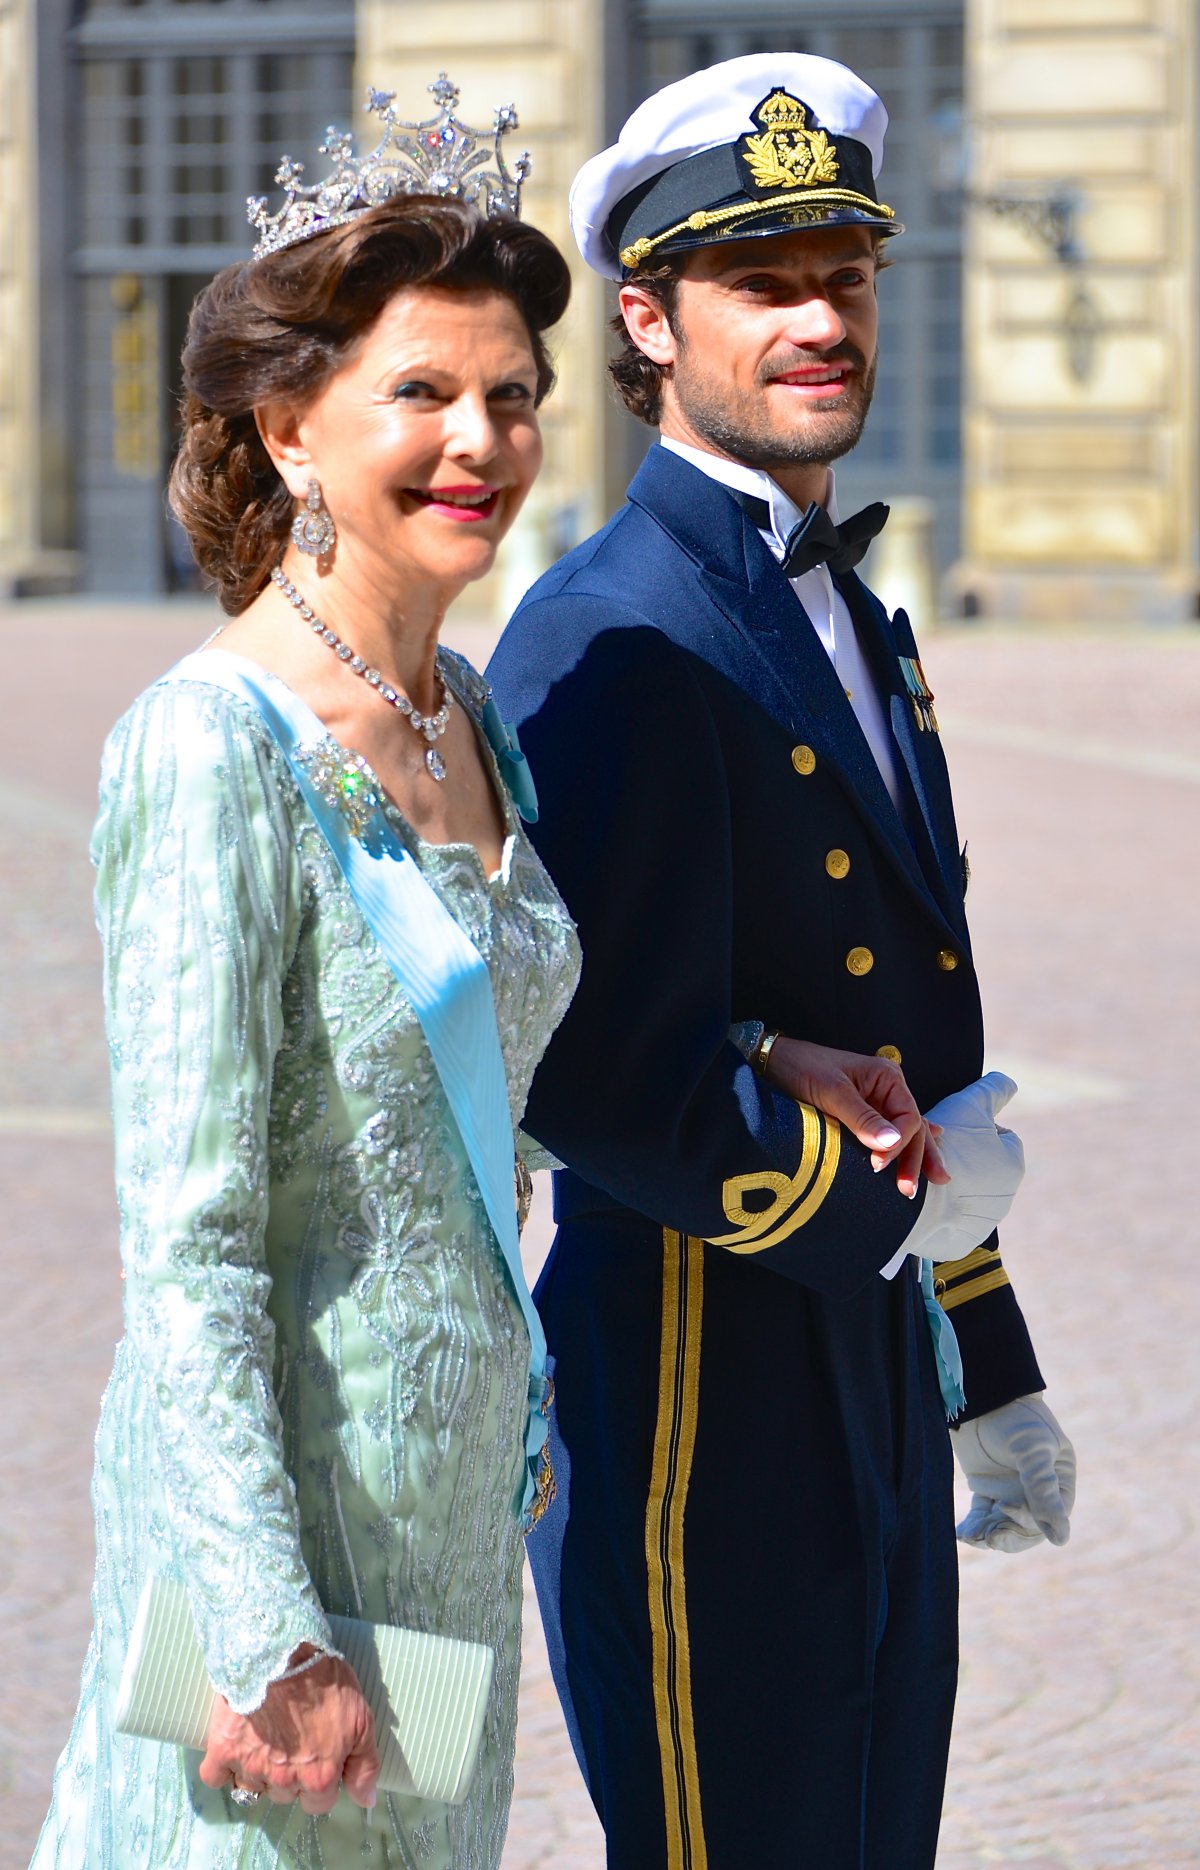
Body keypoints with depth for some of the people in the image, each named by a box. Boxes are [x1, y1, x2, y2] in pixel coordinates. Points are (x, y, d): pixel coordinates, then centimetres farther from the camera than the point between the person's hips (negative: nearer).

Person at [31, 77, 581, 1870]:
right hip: (277, 1480, -8)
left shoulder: (469, 715, 7)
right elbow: (187, 1247, -19)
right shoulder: (211, 751, -17)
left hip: (454, 1485, 8)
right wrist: (274, 1637, -21)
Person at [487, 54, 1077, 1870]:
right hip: (700, 1419, -9)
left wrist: (991, 1372, 21)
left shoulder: (855, 622, 14)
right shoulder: (610, 643, -16)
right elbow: (608, 1088, -23)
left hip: (876, 1414, 9)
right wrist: (908, 1204, -10)